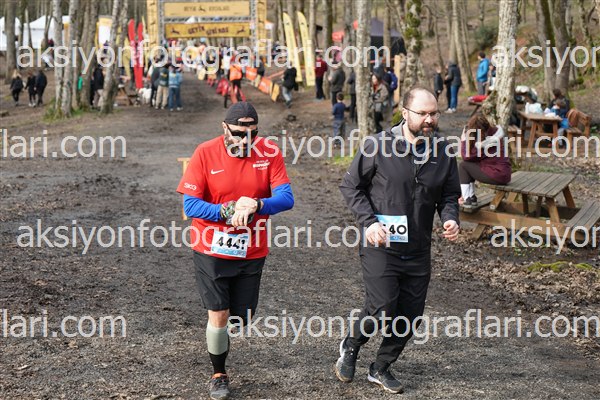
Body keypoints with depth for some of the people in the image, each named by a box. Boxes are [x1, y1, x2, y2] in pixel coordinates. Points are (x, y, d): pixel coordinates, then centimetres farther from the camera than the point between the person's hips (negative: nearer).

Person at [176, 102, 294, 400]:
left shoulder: (270, 153, -6)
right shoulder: (205, 153, -11)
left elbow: (286, 198, -12)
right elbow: (190, 205, -13)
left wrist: (256, 205, -30)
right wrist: (227, 211, -25)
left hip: (251, 252, 2)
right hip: (212, 250, -2)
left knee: (241, 319, 10)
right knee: (218, 315, -2)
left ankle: (220, 337, 46)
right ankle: (218, 375, 21)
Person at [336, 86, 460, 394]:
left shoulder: (443, 151, 3)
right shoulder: (379, 146, -9)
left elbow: (449, 194, 15)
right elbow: (350, 185, -2)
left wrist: (450, 218, -6)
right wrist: (369, 222, -14)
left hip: (418, 252, 5)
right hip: (381, 247, -5)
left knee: (409, 319, 8)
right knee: (381, 312, -12)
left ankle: (381, 368, 32)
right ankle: (351, 345, 22)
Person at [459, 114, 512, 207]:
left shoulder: (484, 141, -16)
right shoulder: (494, 132, 7)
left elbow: (466, 156, -9)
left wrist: (464, 139, -1)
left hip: (497, 176, -9)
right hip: (505, 173, 9)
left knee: (462, 166, 2)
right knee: (470, 165, 22)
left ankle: (466, 200, 1)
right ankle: (472, 197, 25)